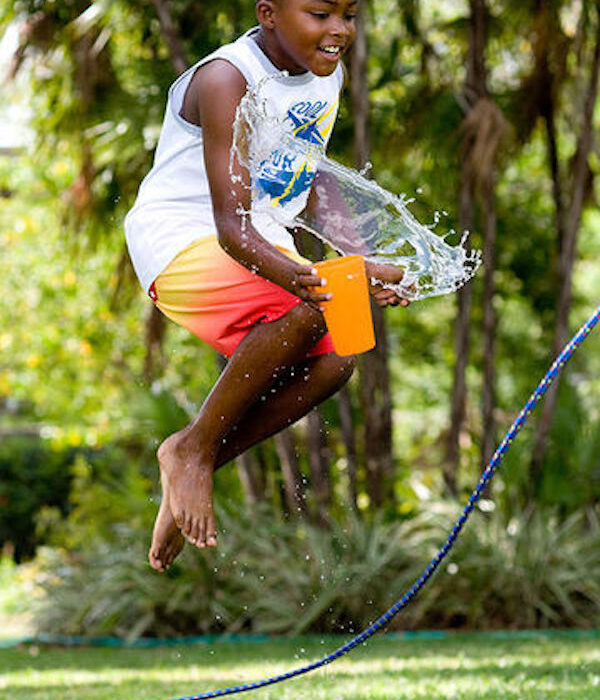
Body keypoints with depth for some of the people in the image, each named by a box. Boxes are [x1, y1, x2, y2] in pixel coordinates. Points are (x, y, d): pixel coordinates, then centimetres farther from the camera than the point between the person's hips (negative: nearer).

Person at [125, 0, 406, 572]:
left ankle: (194, 467, 4)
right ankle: (194, 448, -13)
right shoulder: (226, 80, -26)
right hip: (181, 241, -8)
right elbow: (231, 226, -32)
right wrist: (293, 275, -52)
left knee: (331, 364, -11)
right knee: (310, 311, -31)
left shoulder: (328, 72, -1)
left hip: (259, 241, 8)